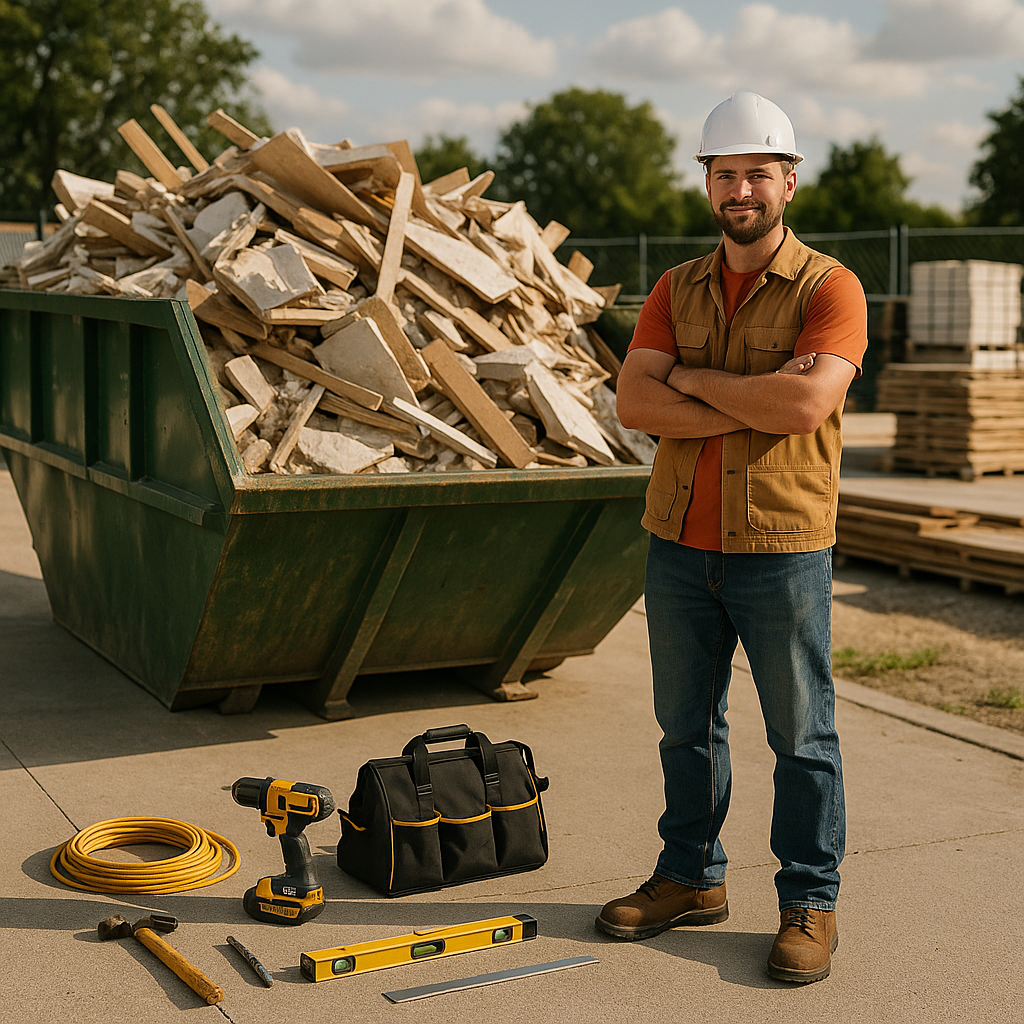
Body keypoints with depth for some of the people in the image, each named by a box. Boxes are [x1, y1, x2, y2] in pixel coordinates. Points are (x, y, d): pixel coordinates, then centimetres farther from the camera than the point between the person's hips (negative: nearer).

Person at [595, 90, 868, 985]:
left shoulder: (829, 288, -5)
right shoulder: (677, 289, 9)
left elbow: (807, 403, -22)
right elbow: (634, 403, -4)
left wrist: (694, 379, -10)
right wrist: (757, 403, -15)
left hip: (782, 550, -5)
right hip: (679, 544, 5)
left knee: (801, 735, 6)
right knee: (687, 726, 15)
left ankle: (810, 903, 19)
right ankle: (691, 879, 30)